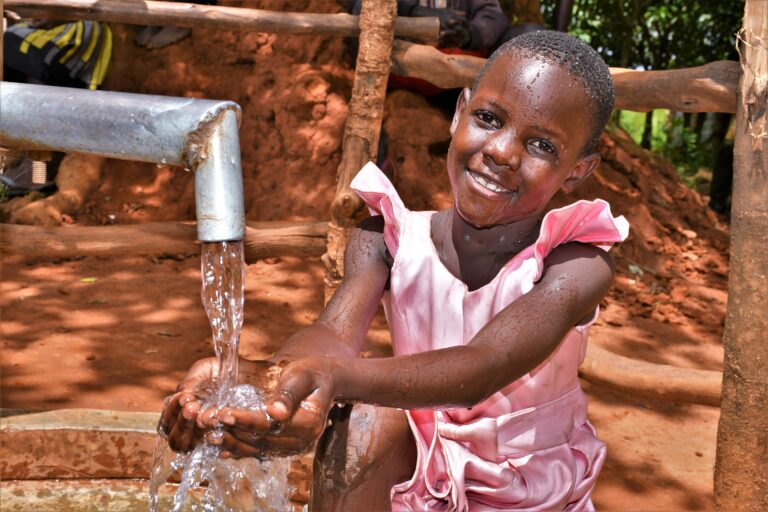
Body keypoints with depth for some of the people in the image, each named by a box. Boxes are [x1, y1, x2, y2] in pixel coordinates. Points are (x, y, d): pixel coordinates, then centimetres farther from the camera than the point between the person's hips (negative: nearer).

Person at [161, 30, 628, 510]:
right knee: (365, 420, -28)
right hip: (419, 472, 1)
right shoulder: (388, 241, -12)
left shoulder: (576, 267, -20)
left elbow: (485, 367, -37)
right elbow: (335, 332, -29)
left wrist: (338, 375, -54)